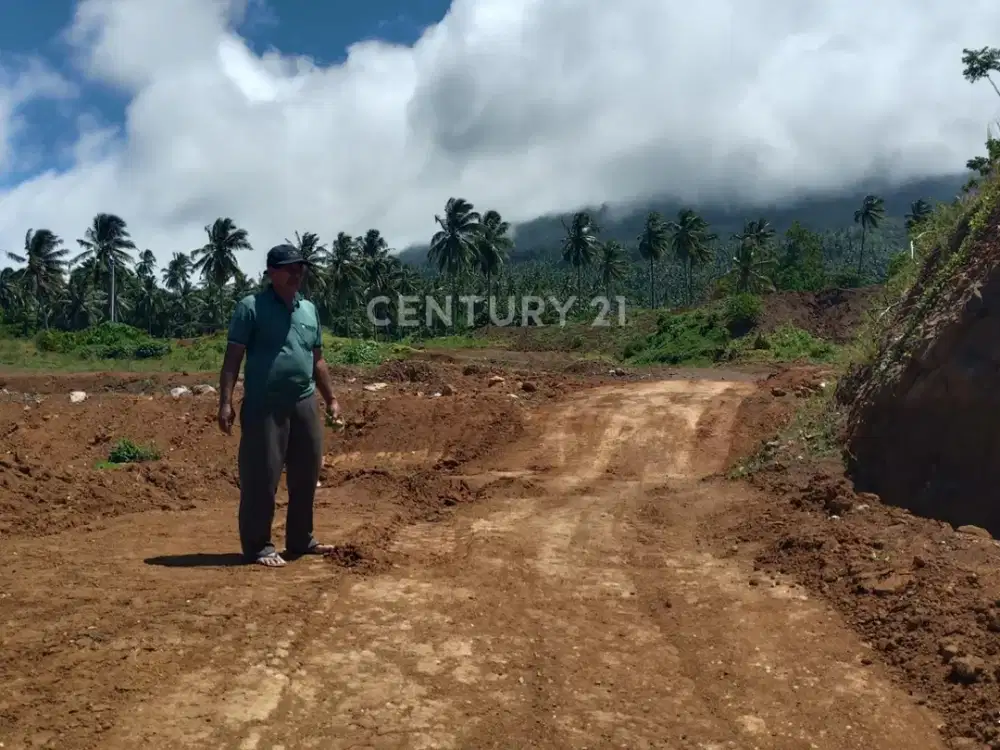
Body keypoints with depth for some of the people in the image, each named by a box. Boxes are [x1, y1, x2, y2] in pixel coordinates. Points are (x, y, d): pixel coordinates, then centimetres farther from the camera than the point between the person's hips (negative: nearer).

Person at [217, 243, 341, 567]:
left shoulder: (309, 309, 14)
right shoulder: (251, 307, -4)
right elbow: (233, 357, -7)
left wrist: (331, 398, 19)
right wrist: (225, 402, -14)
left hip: (304, 404, 6)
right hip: (264, 406, -6)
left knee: (306, 476, 12)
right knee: (262, 477, -2)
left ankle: (300, 539, 25)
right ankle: (258, 546, 10)